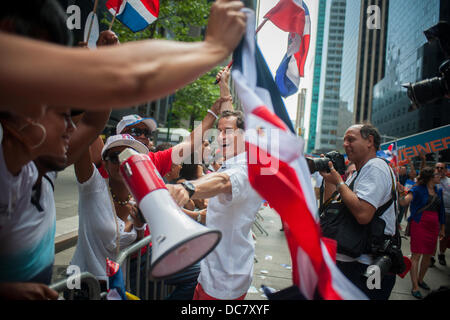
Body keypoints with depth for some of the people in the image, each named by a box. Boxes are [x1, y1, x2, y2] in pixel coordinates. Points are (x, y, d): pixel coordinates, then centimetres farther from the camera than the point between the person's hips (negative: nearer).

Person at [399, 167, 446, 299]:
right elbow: (404, 202, -21)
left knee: (428, 255, 13)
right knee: (416, 255, -5)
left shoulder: (438, 191, 12)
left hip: (433, 226, 7)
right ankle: (415, 287, 0)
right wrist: (401, 194, -43)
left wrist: (442, 228, 19)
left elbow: (441, 210, 18)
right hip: (419, 224, -6)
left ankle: (420, 279, 33)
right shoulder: (418, 189, -8)